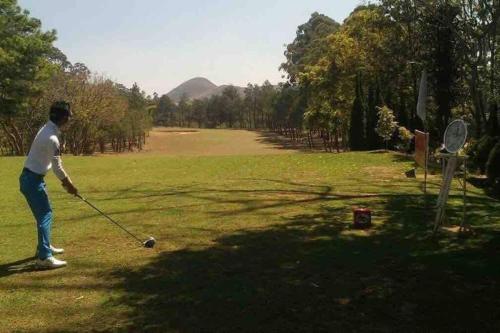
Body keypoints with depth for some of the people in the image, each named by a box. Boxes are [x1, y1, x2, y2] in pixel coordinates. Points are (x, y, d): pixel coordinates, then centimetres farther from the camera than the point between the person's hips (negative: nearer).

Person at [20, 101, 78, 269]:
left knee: (45, 212, 20)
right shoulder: (52, 138, -24)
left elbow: (55, 163, 12)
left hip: (33, 177, 10)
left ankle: (44, 246, 33)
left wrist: (66, 180, 11)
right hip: (32, 179, -10)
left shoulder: (47, 130, 7)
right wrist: (69, 184, -4)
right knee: (45, 214, -9)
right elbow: (57, 167, -18)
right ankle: (44, 257, -10)